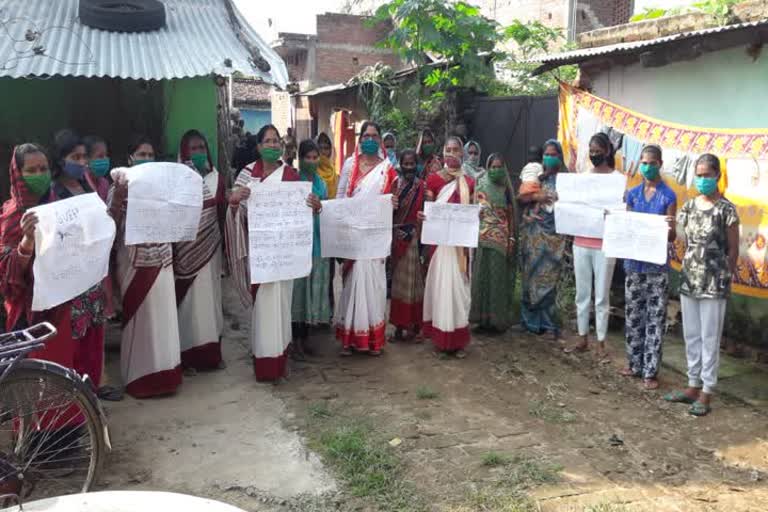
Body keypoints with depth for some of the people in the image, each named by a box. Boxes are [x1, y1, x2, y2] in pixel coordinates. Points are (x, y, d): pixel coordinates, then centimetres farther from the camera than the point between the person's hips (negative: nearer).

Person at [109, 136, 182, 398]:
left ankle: (162, 371, 18)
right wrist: (118, 195, -22)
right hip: (134, 260, -3)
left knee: (163, 316, 6)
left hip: (161, 258, 4)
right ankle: (140, 375, 12)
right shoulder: (121, 187, -1)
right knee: (139, 316, 2)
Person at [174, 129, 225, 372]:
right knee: (189, 300, 1)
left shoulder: (217, 177, 7)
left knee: (210, 298, 9)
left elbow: (222, 212, 11)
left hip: (210, 247, 4)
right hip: (186, 248, -3)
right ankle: (189, 355, 8)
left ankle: (211, 352, 19)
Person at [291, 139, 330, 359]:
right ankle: (297, 339, 8)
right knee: (299, 287, -1)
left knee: (315, 287, 9)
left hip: (318, 241, 6)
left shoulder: (321, 182, 13)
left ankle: (305, 336, 20)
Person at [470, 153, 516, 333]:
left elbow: (511, 214, 9)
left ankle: (497, 318, 10)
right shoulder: (481, 186, 4)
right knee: (482, 276, 0)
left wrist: (512, 238, 3)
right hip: (483, 238, -1)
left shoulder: (506, 188, 8)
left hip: (502, 239, 1)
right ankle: (483, 317, 7)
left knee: (499, 277, 2)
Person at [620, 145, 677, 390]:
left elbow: (672, 237, -4)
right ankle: (635, 364, 24)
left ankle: (650, 371, 8)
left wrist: (670, 227, -26)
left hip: (657, 266, -4)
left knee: (655, 319, 1)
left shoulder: (668, 196, -4)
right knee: (633, 316, 11)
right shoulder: (633, 193, 7)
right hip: (633, 263, 4)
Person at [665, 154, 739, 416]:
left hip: (714, 283, -5)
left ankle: (706, 394, 10)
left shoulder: (726, 210, -8)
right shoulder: (688, 206, 8)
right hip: (689, 280, 6)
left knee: (709, 338, 2)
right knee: (691, 336, 12)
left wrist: (726, 279, -4)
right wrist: (687, 270, 6)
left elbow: (733, 250, -4)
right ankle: (693, 386, 24)